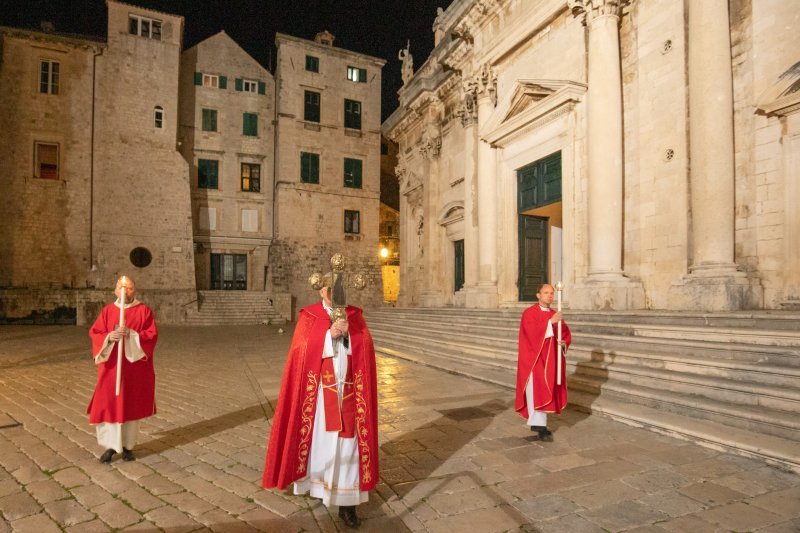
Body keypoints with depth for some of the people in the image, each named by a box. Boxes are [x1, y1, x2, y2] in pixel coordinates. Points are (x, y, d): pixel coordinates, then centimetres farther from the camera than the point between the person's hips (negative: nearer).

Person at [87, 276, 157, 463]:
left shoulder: (144, 310, -2)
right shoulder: (107, 310, 5)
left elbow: (152, 335, -9)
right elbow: (94, 333, 0)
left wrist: (131, 334, -24)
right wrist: (109, 337, -20)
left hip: (135, 367, -2)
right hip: (111, 366, 2)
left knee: (131, 405, 7)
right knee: (109, 404, 2)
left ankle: (128, 445, 20)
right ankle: (111, 445, 18)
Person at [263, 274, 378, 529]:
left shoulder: (354, 315, 5)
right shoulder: (308, 316, -1)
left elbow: (366, 347, -6)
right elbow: (302, 349, -14)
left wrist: (347, 332, -23)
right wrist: (330, 333, -24)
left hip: (347, 390, 2)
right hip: (319, 390, -1)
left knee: (348, 442, 2)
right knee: (318, 438, 8)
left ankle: (346, 503, 11)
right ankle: (317, 484, 37)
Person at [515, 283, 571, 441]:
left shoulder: (555, 315, 12)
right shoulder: (529, 313, -7)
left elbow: (566, 335, 11)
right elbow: (532, 333, -23)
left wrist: (564, 342, -11)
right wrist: (551, 322, -27)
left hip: (550, 360, 6)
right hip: (534, 359, -6)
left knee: (546, 392, 10)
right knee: (537, 391, -8)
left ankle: (538, 422, 21)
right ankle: (540, 426, -6)